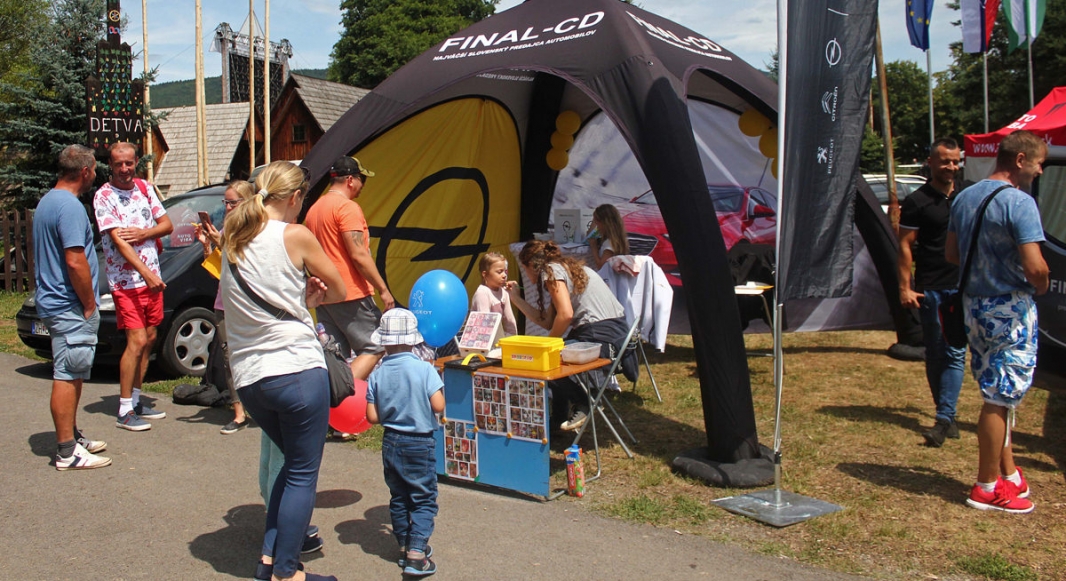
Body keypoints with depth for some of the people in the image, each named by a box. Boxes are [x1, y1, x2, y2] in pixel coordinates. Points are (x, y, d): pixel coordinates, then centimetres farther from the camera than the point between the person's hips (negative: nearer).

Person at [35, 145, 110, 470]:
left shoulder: (47, 201, 16)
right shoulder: (70, 206, -18)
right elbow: (75, 262, -24)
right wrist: (89, 305, -14)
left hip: (54, 303, 10)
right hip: (70, 308, -10)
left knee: (71, 375, 18)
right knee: (68, 377, -6)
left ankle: (71, 437, 28)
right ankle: (67, 452, -1)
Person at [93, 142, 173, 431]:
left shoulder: (145, 188, 9)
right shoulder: (104, 196, -9)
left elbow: (167, 224, 9)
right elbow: (118, 240, -18)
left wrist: (144, 233, -12)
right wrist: (146, 273, -27)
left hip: (152, 278, 6)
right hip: (126, 281, -6)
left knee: (149, 339, 11)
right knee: (137, 341, -11)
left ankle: (135, 399, 23)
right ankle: (125, 411, -3)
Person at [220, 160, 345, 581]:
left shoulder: (232, 241, 10)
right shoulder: (296, 236, -8)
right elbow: (338, 291, 2)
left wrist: (302, 298, 5)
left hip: (246, 378, 7)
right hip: (297, 371, -7)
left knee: (292, 463, 23)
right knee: (303, 474, 7)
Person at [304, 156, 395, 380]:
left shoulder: (314, 209, 15)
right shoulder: (348, 207, -11)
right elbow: (359, 255, -17)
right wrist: (383, 290, -12)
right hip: (352, 294, -8)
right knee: (374, 348, -2)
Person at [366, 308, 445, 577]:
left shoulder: (377, 374, -5)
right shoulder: (424, 369, -15)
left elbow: (373, 417, -5)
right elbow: (438, 406, -19)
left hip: (391, 442, 4)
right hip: (420, 444, -4)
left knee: (398, 497, 18)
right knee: (424, 499, 4)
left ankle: (406, 546, 26)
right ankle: (416, 554, -6)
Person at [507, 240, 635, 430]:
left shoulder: (550, 270, -5)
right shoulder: (566, 268, 22)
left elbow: (565, 314, -19)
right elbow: (548, 321, 19)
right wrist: (516, 299, 25)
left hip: (601, 334, -10)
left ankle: (583, 404, 6)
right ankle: (559, 415, 28)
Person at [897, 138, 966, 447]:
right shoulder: (917, 201, -2)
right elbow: (905, 245, -4)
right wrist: (905, 287, -11)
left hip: (963, 288, 2)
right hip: (931, 289, -2)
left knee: (955, 354, -6)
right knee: (935, 355, 6)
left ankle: (944, 418, -8)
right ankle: (947, 415, 19)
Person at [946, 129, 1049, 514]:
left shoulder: (963, 198, 8)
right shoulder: (1020, 202, -17)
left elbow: (952, 254, 16)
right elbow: (1035, 267, -23)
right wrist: (1041, 287, -3)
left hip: (974, 304, 8)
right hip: (1010, 308, -8)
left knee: (997, 393, 17)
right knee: (1000, 398, 0)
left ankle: (1009, 474, 27)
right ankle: (988, 488, 8)